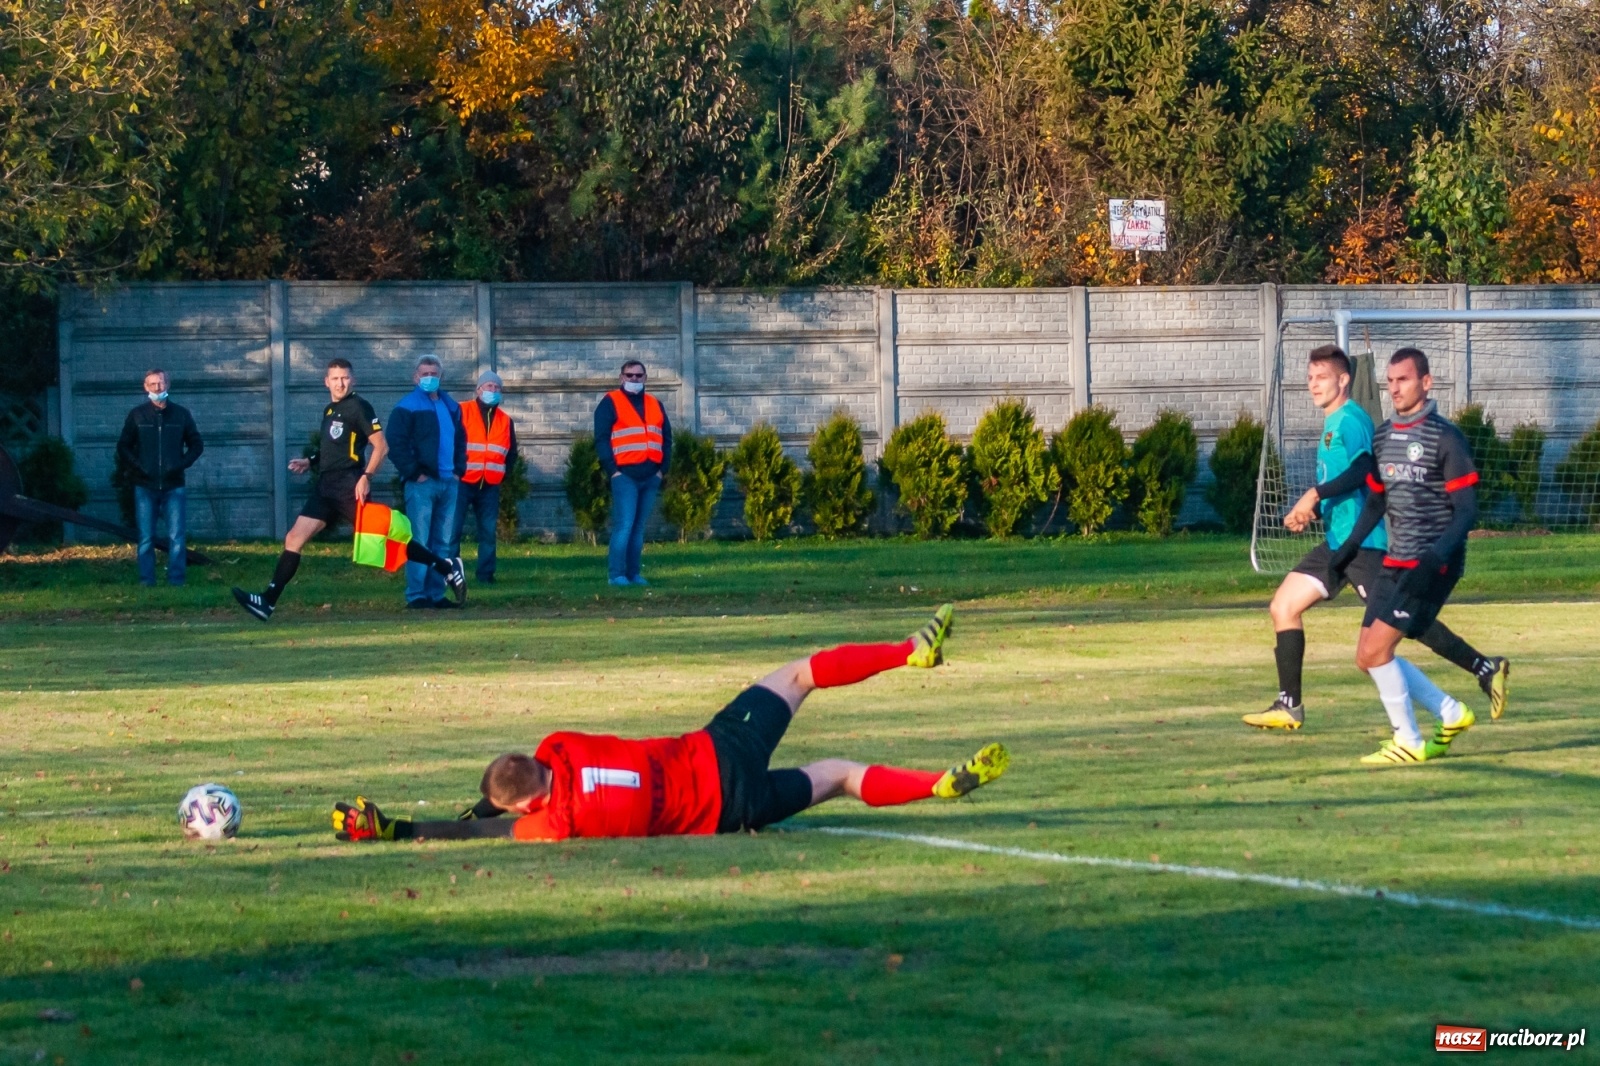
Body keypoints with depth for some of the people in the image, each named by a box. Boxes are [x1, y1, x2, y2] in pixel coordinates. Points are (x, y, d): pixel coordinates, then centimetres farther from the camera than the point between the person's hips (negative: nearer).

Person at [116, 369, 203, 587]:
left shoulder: (181, 414, 6)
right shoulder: (137, 415, 5)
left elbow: (196, 444, 12)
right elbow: (123, 447, 9)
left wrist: (182, 464, -5)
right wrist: (136, 467, -7)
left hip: (173, 486, 0)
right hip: (145, 486, 0)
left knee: (177, 537, -5)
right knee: (146, 538, 1)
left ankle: (176, 579, -1)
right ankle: (146, 580, 4)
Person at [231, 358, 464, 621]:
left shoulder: (358, 407, -6)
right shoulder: (329, 411, 19)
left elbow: (381, 446, -10)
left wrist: (366, 477, -20)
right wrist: (310, 462, 16)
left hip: (349, 488, -8)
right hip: (326, 488, 8)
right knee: (294, 539, -1)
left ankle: (446, 568, 4)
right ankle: (268, 601, -3)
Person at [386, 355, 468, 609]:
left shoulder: (451, 407, 17)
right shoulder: (407, 407, -3)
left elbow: (460, 440, 28)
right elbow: (396, 445, -9)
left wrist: (458, 469, 13)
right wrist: (415, 473, -13)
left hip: (448, 483, 7)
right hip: (422, 484, -7)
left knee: (443, 543, 8)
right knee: (419, 542, -8)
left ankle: (436, 594, 13)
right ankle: (416, 595, -7)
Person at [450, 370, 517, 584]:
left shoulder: (506, 421, 11)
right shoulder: (461, 413, -3)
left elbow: (511, 453, 20)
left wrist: (501, 473, 9)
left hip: (490, 486, 4)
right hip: (462, 483, -4)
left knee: (488, 530, 3)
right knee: (453, 528, -7)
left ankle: (486, 574, 8)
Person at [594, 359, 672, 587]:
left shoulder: (655, 405, 18)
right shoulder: (611, 403, 1)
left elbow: (666, 438, 18)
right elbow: (601, 438, -5)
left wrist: (663, 468, 5)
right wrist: (613, 470, -13)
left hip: (651, 476, 5)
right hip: (625, 475, -5)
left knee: (639, 527, 7)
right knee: (624, 525, -12)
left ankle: (633, 573, 10)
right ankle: (616, 574, -11)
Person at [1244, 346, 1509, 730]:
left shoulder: (1350, 419, -11)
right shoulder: (1332, 424, 19)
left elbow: (1362, 471, -27)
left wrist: (1315, 494, -31)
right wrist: (1310, 511, 16)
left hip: (1363, 542, -10)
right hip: (1339, 542, 10)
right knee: (1284, 606, 5)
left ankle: (1486, 669, -3)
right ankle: (1289, 706, 7)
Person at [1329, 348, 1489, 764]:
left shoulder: (1446, 439, -11)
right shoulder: (1383, 437, 11)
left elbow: (1466, 510, -14)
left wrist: (1436, 558, -26)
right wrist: (1349, 547, 15)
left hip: (1433, 565, -8)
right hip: (1395, 562, 8)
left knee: (1376, 650, -15)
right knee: (1368, 657, 5)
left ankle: (1409, 743, -2)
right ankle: (1451, 714, 18)